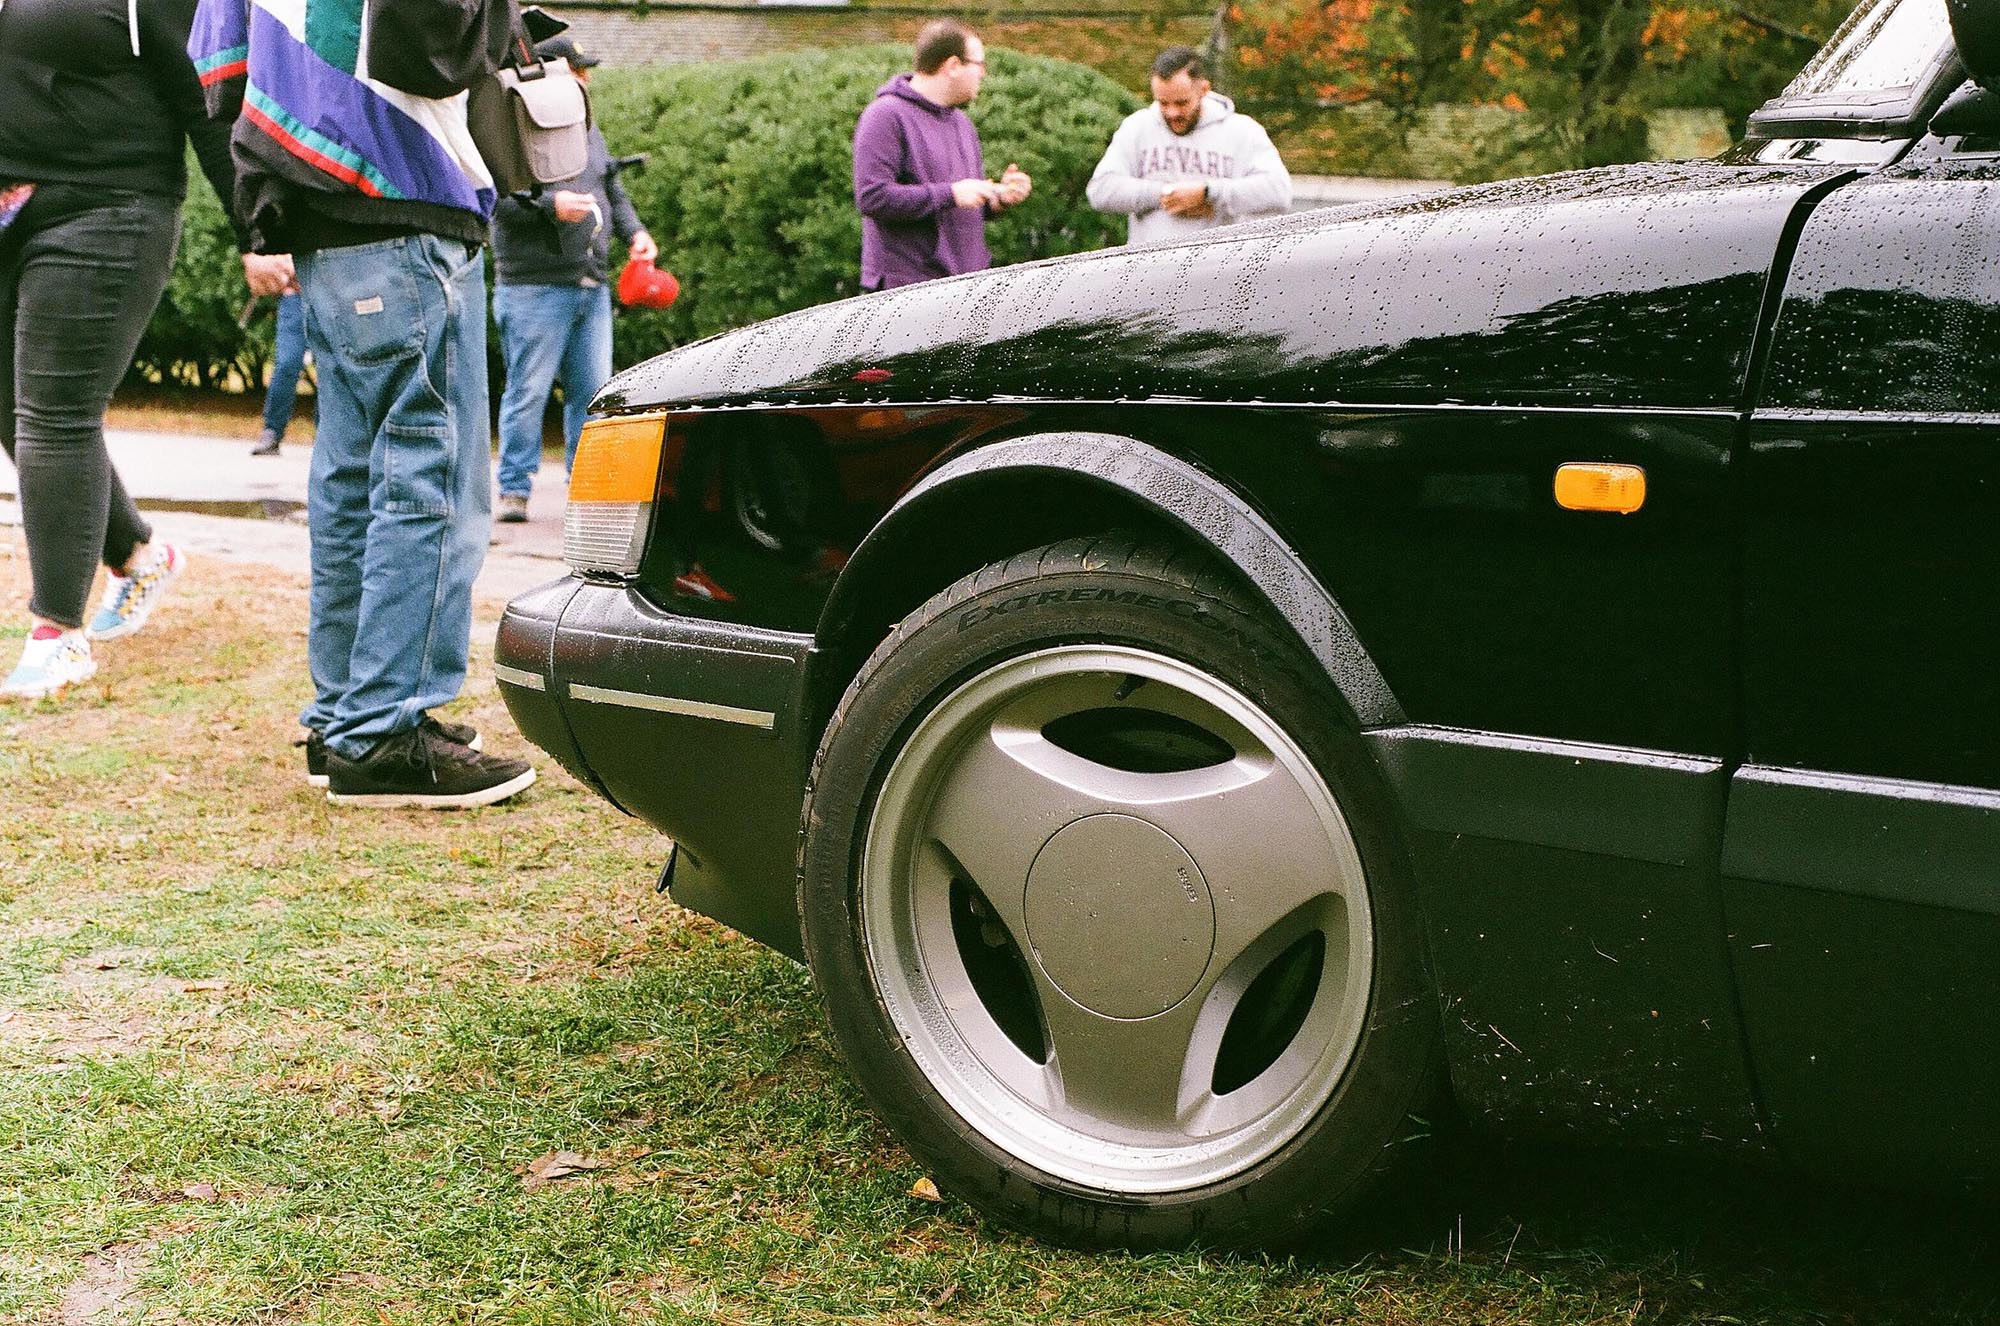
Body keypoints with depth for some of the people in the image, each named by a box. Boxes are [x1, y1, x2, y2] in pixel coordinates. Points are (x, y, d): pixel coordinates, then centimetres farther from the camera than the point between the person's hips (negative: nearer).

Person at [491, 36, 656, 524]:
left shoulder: (588, 132, 21)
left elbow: (613, 191, 26)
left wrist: (633, 231, 9)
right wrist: (550, 205, -23)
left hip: (593, 287, 7)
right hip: (535, 287, -7)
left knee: (594, 391, 6)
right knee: (529, 391, -4)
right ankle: (514, 488, 4)